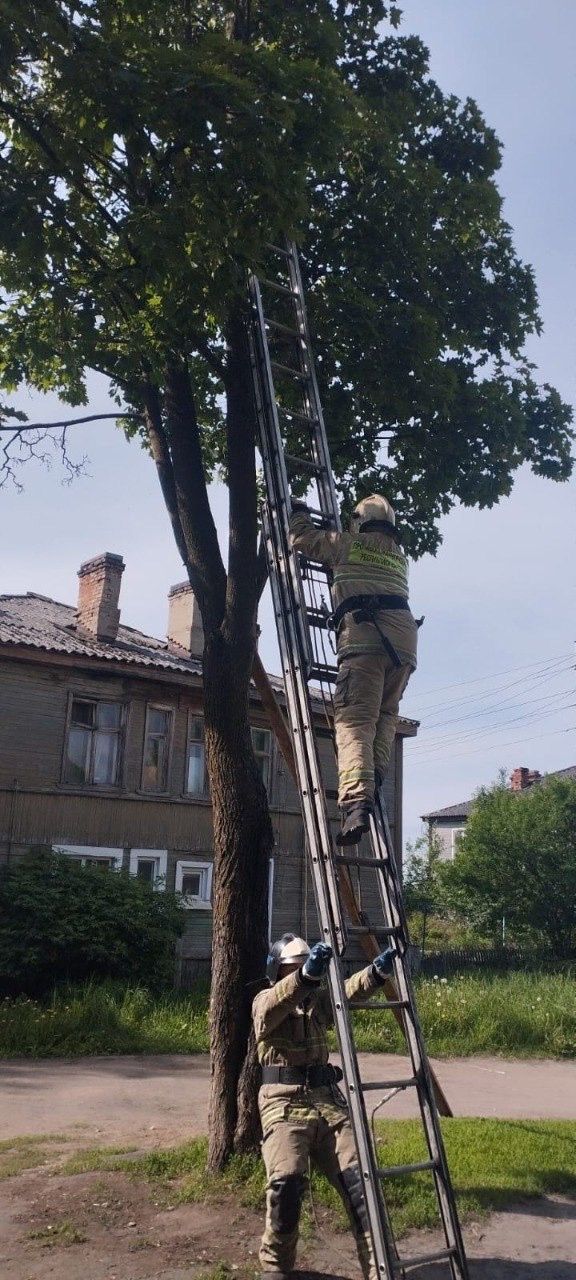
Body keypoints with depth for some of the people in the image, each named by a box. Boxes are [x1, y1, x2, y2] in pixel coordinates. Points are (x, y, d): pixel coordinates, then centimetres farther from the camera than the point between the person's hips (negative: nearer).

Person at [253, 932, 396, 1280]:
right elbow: (273, 1007, -26)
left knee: (358, 1176, -9)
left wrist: (377, 972, -29)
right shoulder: (264, 1002, 1)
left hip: (327, 1098, 4)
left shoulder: (320, 999, 14)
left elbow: (349, 992, -8)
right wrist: (305, 976, -46)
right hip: (284, 1103, -4)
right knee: (286, 1180, -22)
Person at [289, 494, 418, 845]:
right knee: (385, 714, 19)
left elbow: (301, 537, 21)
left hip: (364, 634, -5)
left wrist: (299, 512, 42)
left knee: (354, 720, -13)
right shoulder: (399, 558, 31)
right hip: (405, 635, 5)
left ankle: (357, 800, -29)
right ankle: (374, 776, -1)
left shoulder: (349, 545, 17)